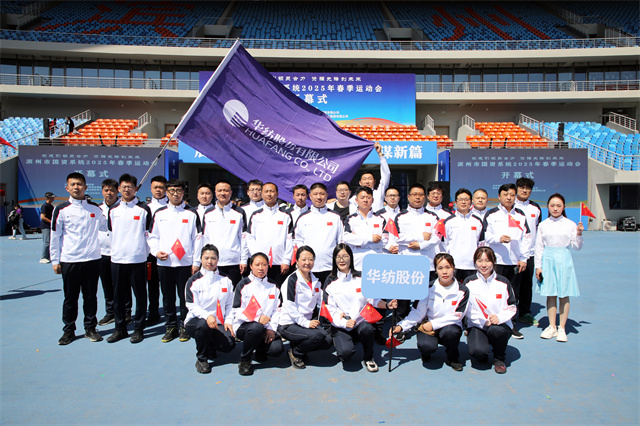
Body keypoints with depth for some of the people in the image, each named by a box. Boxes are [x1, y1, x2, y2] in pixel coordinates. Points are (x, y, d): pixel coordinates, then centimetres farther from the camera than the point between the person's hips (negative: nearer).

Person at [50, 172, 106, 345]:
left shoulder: (95, 208, 5)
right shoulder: (61, 209, 0)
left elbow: (107, 226, 21)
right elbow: (55, 236, 3)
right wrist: (55, 261, 2)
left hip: (92, 259, 1)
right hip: (69, 261, -1)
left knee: (91, 296, 9)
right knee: (70, 297, 7)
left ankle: (90, 328, 22)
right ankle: (69, 330, 21)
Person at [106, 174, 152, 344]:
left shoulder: (144, 209, 0)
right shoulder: (113, 209, 11)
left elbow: (148, 233, 3)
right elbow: (111, 232, 18)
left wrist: (144, 253, 1)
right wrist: (115, 251, 14)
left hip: (138, 259, -3)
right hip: (117, 259, 4)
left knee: (140, 295, 2)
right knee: (118, 296, 9)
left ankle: (139, 329, 13)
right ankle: (120, 329, 22)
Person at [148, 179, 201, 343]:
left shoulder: (192, 213, 3)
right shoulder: (159, 213, 10)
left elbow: (198, 238, 1)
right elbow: (152, 236, 13)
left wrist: (196, 262, -3)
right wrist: (156, 251, -5)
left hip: (185, 263, -2)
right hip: (164, 263, 2)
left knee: (185, 297, 2)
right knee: (168, 297, 9)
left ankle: (184, 327, 16)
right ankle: (170, 327, 21)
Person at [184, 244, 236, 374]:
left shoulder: (225, 280, 11)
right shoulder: (194, 280, 0)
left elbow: (230, 304, 12)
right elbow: (192, 305, -8)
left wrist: (228, 321, -4)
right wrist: (207, 316, -26)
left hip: (218, 323, 3)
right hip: (195, 321, -3)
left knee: (229, 345, -21)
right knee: (203, 324, -38)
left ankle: (210, 346, 17)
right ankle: (201, 359, -12)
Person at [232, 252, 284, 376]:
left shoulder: (273, 287, 13)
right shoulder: (243, 285, 0)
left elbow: (277, 310, 9)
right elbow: (237, 311, -6)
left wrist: (272, 328, -8)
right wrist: (257, 318, -21)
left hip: (267, 328, 3)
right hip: (243, 325, -3)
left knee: (277, 348, -24)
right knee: (257, 328, -38)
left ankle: (260, 349, 14)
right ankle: (244, 360, -12)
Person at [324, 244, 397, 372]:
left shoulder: (361, 278, 7)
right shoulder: (331, 282, 3)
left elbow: (373, 299, 6)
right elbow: (331, 308, -2)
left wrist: (387, 305, -14)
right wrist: (344, 322, -17)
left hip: (360, 320, 1)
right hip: (340, 327, -1)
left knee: (367, 329, -34)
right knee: (346, 352, -27)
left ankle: (368, 358, -4)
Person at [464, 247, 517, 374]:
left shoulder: (503, 282, 3)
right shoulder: (469, 282, 1)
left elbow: (511, 306, 3)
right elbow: (467, 309, -3)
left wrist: (500, 317, -17)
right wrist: (483, 321, -19)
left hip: (501, 324, 1)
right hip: (477, 325, -1)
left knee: (496, 330, -37)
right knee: (477, 351, -30)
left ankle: (499, 359, -4)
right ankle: (483, 357, 11)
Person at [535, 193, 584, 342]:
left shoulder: (570, 224, 2)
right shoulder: (543, 225, 4)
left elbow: (576, 247, 5)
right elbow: (539, 247, 6)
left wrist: (579, 234, -12)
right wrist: (538, 266, 3)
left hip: (564, 260, -1)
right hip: (548, 260, 1)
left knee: (564, 295, 3)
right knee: (550, 295, 5)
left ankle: (562, 328, 13)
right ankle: (552, 327, 17)